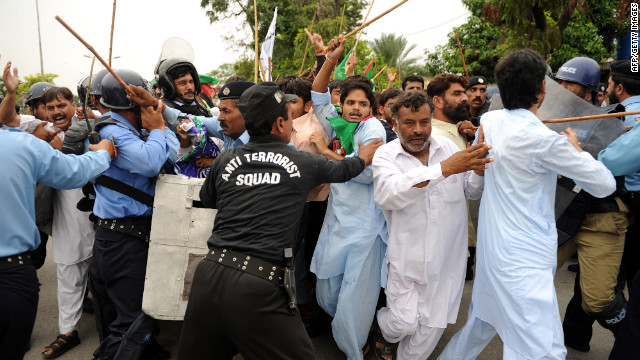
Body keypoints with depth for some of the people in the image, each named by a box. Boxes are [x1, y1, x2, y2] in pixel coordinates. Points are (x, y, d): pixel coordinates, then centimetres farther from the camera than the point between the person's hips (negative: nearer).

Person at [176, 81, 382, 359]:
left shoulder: (225, 160, 7)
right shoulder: (304, 164, 1)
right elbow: (341, 170, 21)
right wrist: (363, 158, 42)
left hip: (210, 274, 4)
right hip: (258, 287, -4)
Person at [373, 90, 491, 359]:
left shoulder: (448, 146, 0)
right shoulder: (385, 155, -9)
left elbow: (472, 192, 9)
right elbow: (387, 195, -30)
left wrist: (479, 171, -16)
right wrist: (443, 168, -35)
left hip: (446, 256, 3)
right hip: (407, 257, -2)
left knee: (431, 326, 10)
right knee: (405, 324, -1)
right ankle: (382, 325, 33)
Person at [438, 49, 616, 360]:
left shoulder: (489, 120, 1)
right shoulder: (544, 140, -21)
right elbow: (605, 185, -10)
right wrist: (576, 149, 6)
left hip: (491, 242, 9)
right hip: (525, 257, -9)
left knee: (482, 322, 26)